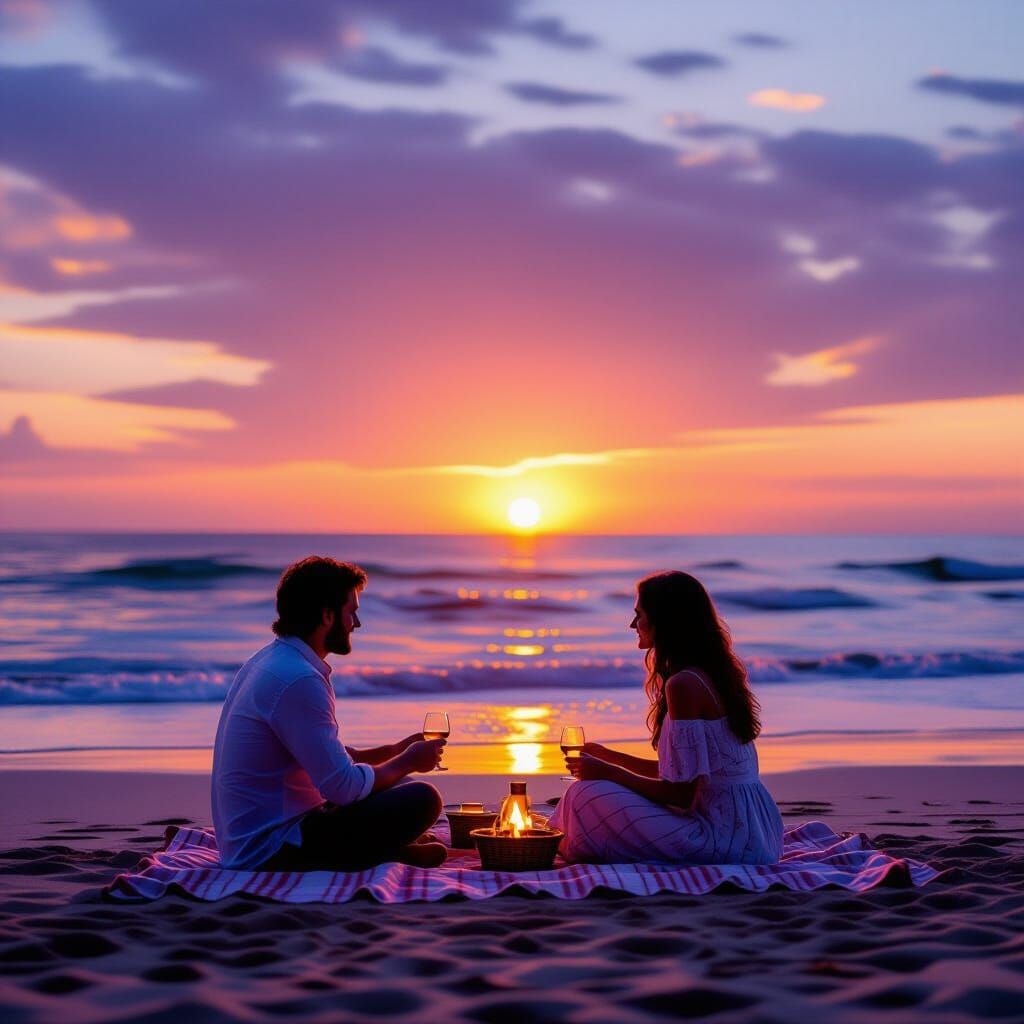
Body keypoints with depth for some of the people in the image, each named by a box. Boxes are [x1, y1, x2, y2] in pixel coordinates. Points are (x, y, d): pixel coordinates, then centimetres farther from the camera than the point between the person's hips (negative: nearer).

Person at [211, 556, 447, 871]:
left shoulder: (270, 660, 11)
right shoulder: (297, 680, -21)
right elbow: (344, 786, -21)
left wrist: (394, 751, 19)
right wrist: (407, 761, -3)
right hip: (273, 852, -11)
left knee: (397, 787, 24)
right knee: (423, 799, -18)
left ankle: (391, 849, 5)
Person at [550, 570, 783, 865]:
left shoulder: (684, 684, -18)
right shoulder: (715, 673, 12)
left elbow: (681, 794, -19)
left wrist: (608, 772, -8)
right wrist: (609, 756, 22)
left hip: (724, 839, -10)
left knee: (587, 794, -13)